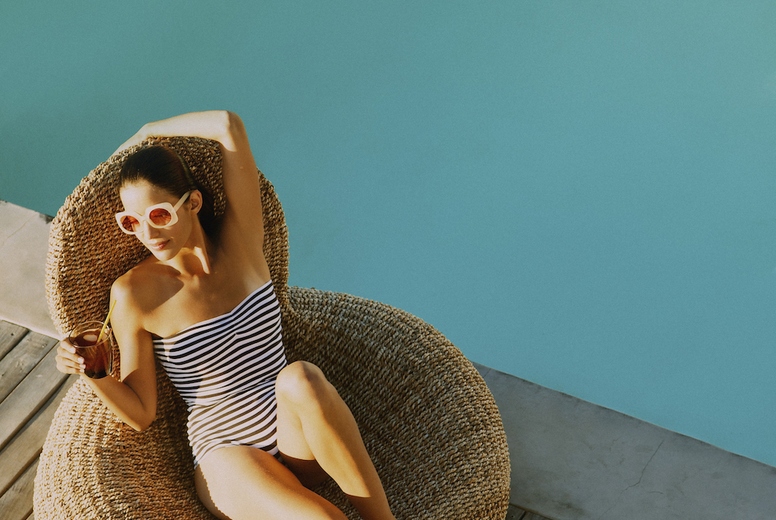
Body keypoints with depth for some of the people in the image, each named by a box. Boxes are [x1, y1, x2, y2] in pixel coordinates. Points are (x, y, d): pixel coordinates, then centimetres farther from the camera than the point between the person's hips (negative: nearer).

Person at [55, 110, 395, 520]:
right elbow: (141, 414, -1)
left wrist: (143, 134, -1)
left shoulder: (240, 240, -4)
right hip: (227, 452, -3)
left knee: (300, 378, -36)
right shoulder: (134, 294, -9)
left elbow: (229, 125, -13)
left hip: (302, 437, 3)